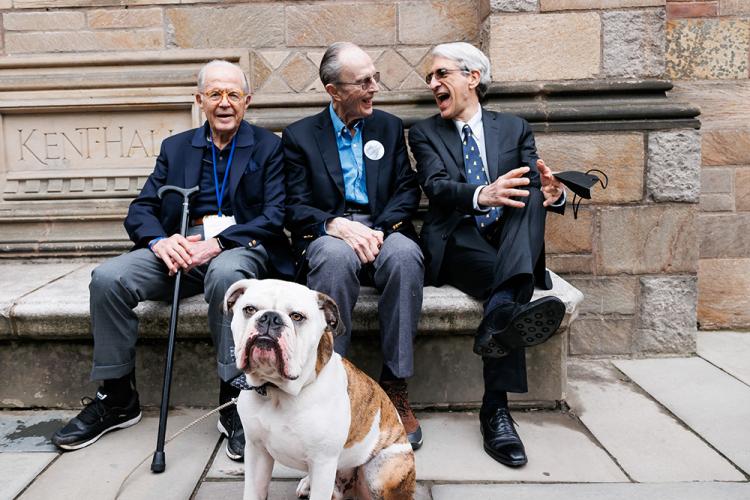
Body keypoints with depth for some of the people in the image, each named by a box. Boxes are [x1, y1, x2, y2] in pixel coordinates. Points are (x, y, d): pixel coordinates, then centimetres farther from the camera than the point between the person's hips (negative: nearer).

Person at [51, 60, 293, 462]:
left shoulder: (268, 147, 9)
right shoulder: (175, 148, 19)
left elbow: (275, 216, -4)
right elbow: (140, 210, 11)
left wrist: (219, 242, -19)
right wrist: (159, 241, -13)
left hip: (241, 246, -3)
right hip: (181, 248, 4)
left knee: (225, 273, -38)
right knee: (107, 278, -19)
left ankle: (233, 401, -24)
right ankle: (116, 399, -3)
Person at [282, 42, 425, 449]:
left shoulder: (389, 127, 17)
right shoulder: (299, 136, 9)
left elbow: (408, 190, 8)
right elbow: (295, 208, 0)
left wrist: (380, 228, -12)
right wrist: (337, 225, -21)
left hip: (383, 231, 2)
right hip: (328, 234, -1)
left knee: (405, 254, -35)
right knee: (337, 256, -38)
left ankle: (395, 386, -24)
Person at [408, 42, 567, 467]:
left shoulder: (515, 128, 18)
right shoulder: (425, 133, 12)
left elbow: (535, 190, 6)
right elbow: (436, 187, -9)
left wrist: (552, 193, -22)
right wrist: (481, 194, -33)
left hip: (511, 241, 2)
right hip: (456, 245, -2)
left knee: (533, 195, -31)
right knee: (505, 280, -35)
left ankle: (500, 317, -50)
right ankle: (496, 410, -42)